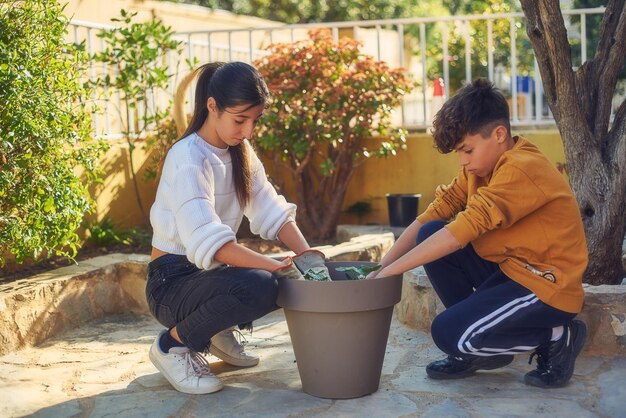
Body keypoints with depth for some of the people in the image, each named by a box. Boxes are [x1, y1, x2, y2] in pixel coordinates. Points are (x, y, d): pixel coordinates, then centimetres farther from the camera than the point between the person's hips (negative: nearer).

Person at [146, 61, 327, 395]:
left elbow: (272, 212, -1)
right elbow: (208, 243, -31)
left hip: (212, 272, 8)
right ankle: (174, 343, -9)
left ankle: (220, 330, 13)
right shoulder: (188, 158, -21)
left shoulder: (241, 152, 6)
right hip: (174, 280, -8)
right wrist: (281, 267, -34)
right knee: (257, 286, -34)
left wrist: (308, 257, -18)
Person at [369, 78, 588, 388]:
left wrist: (388, 272, -27)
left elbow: (459, 233, -30)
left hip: (547, 287, -9)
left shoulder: (521, 169, -24)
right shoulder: (480, 167, 4)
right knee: (430, 235, -4)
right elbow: (430, 217, -1)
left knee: (448, 333, -21)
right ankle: (476, 342, 7)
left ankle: (557, 336, 0)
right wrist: (380, 267, -13)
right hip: (507, 270, 9)